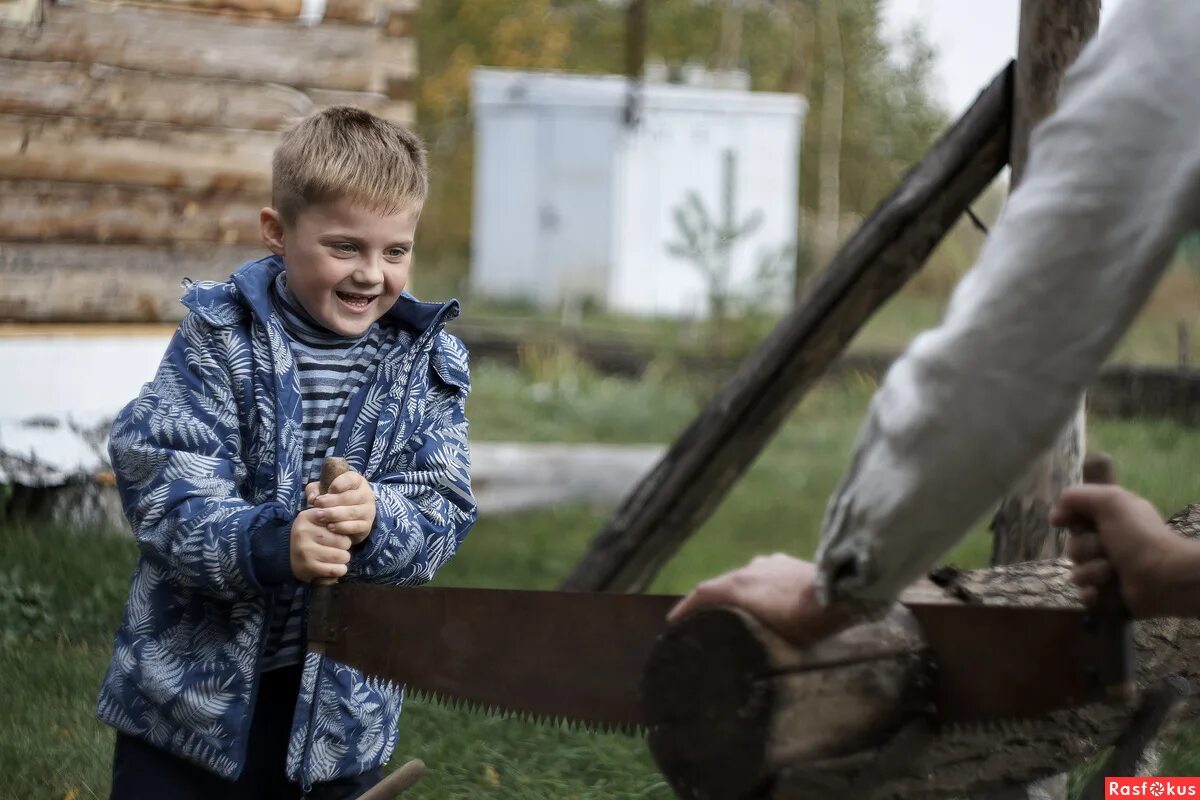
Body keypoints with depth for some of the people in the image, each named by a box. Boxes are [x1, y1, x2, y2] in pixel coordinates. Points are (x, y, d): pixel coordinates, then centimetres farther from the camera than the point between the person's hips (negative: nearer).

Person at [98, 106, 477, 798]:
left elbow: (443, 512, -5)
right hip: (194, 686, -2)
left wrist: (375, 521, -29)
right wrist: (272, 545, -35)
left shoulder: (430, 361, 1)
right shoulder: (218, 335, -8)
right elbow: (163, 491, -17)